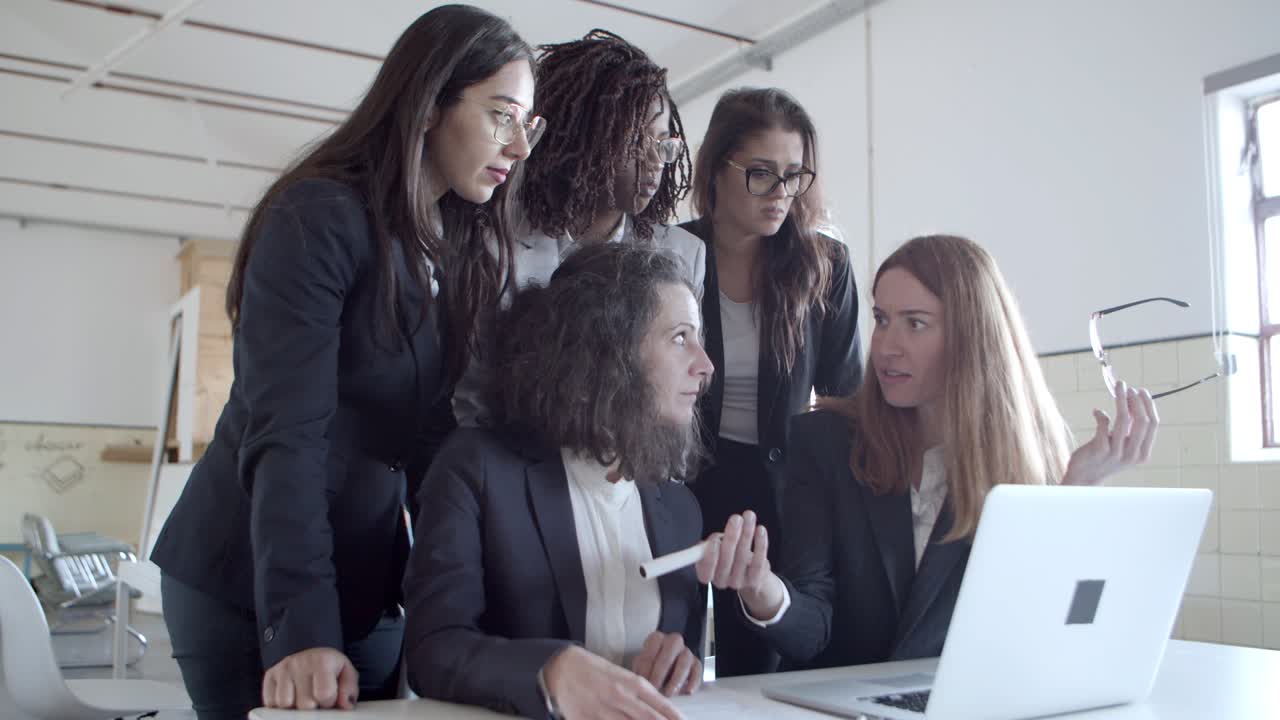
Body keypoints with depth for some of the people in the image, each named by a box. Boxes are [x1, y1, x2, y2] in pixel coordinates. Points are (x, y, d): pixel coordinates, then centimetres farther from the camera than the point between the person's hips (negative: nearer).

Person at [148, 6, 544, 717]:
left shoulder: (467, 250, 6)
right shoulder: (320, 215, -16)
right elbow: (285, 431, -24)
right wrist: (302, 629, -30)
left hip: (367, 584, 6)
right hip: (248, 584, -6)